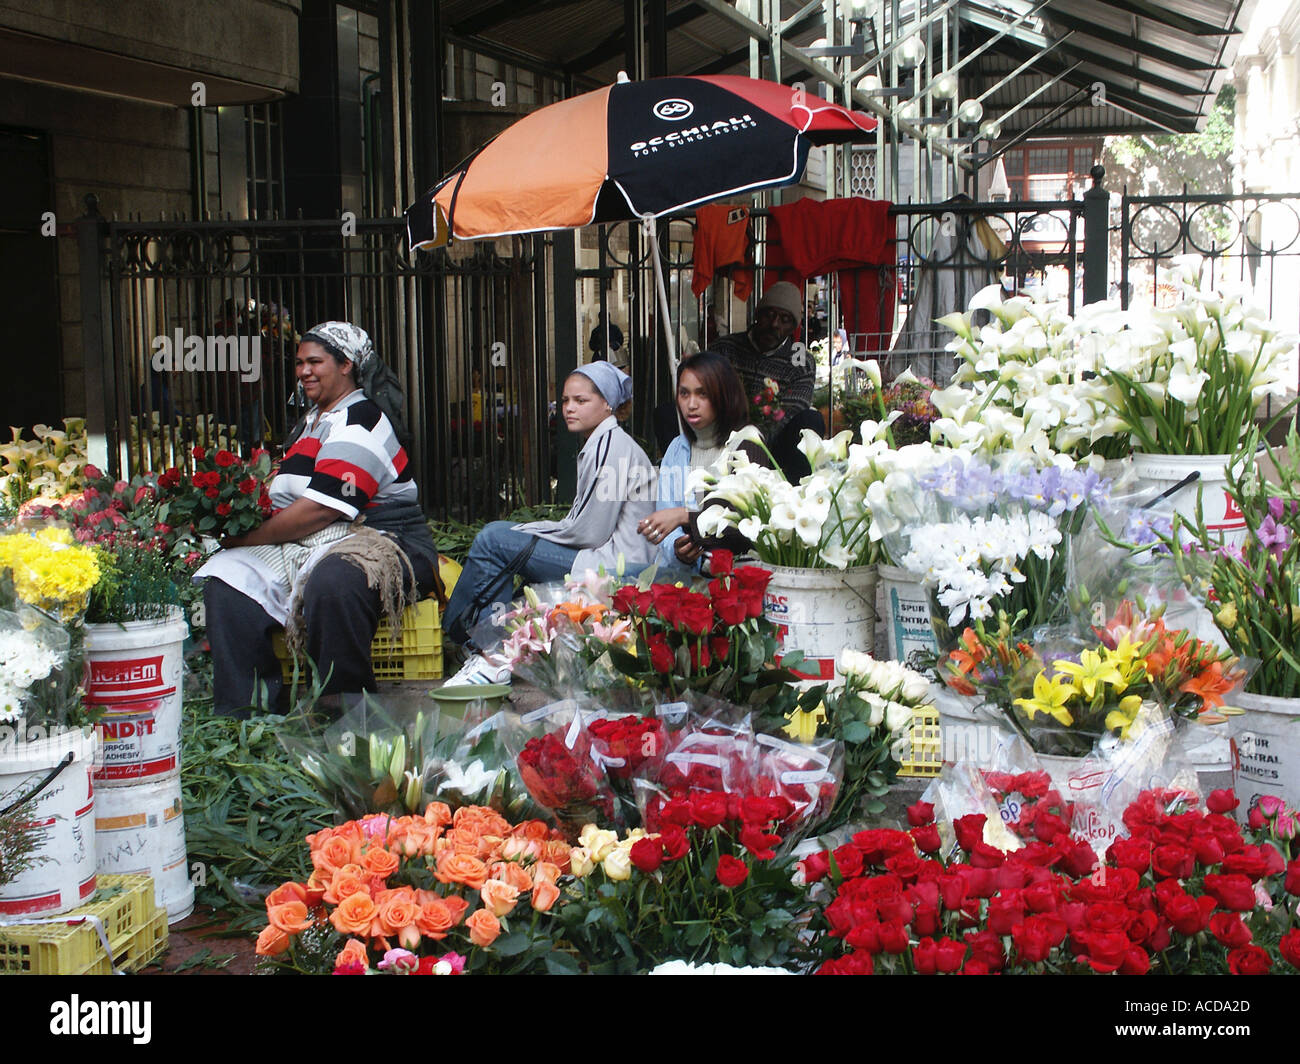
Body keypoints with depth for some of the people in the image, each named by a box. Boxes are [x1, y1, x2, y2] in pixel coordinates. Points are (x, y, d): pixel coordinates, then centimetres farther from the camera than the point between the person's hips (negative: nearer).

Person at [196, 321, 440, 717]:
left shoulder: (361, 422, -9)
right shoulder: (309, 423, 22)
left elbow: (320, 509, -19)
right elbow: (288, 499, 24)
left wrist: (248, 537, -11)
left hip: (380, 540, -9)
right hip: (306, 545, 9)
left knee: (332, 584, -41)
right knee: (229, 578, -12)